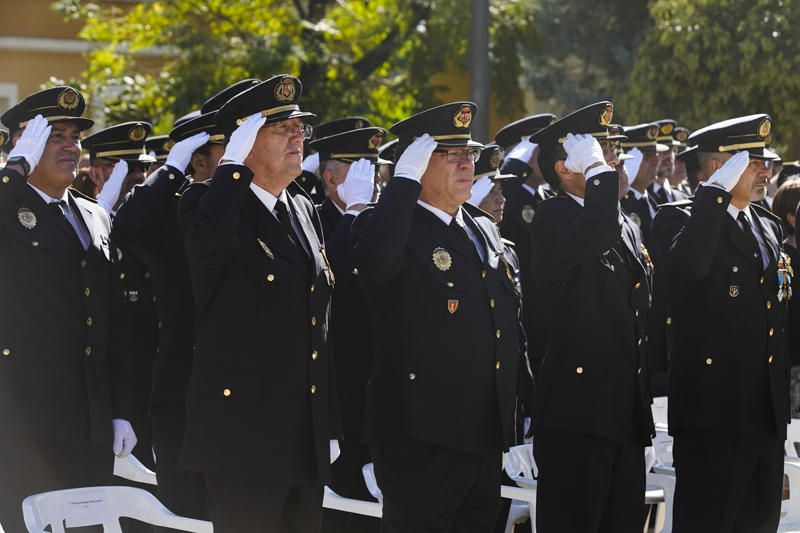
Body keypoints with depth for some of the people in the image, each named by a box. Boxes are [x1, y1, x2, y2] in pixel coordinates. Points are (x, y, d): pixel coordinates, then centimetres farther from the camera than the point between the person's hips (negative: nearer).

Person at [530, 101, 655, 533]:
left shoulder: (622, 226, 18)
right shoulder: (553, 218, -9)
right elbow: (595, 233, -34)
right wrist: (598, 170, -19)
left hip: (626, 415, 8)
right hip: (578, 415, -8)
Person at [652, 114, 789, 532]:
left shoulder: (768, 226, 18)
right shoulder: (680, 218, -5)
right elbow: (690, 263, -29)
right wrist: (717, 190, -23)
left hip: (766, 410, 8)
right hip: (714, 406, -8)